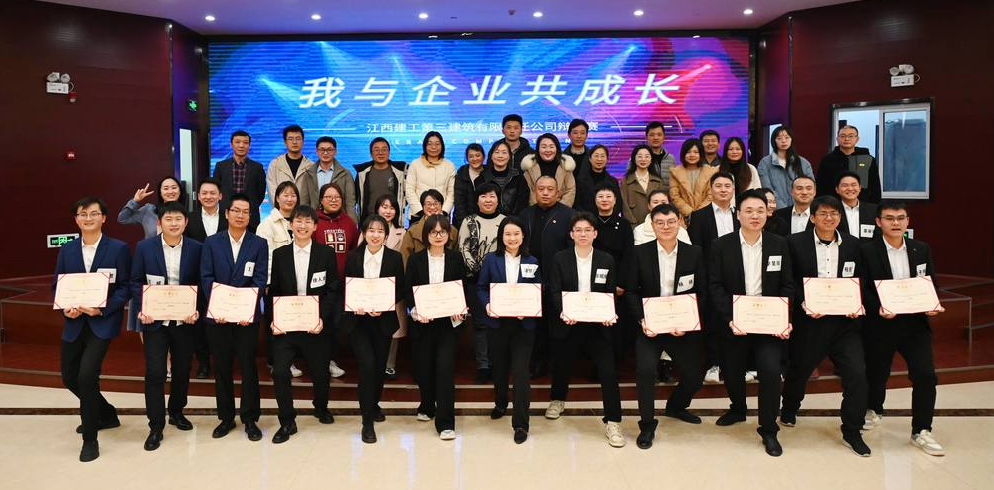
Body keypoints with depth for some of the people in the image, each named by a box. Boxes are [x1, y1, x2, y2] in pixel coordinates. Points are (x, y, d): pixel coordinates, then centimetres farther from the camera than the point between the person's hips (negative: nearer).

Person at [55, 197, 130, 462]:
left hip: (102, 322, -6)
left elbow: (125, 287, -6)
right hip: (74, 323, 6)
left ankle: (90, 438, 3)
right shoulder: (67, 249, 8)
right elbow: (57, 285, 10)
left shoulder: (118, 248, -5)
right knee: (70, 377, 14)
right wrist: (65, 308, -9)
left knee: (87, 376, -16)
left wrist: (102, 309, -19)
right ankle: (106, 414, 38)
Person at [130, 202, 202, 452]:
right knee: (155, 373, -2)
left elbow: (200, 283, 1)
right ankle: (156, 426, 9)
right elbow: (135, 281, 2)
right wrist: (143, 308, -12)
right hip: (155, 320, -1)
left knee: (182, 370, 13)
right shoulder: (144, 247, -2)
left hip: (185, 320, 1)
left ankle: (176, 412, 36)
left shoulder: (196, 248, -2)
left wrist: (196, 310, -12)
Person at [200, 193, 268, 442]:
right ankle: (226, 418, 23)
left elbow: (259, 280, -4)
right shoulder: (212, 242, 6)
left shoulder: (259, 244, 2)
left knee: (248, 366, 3)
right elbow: (206, 278, 0)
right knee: (221, 368, 9)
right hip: (218, 315, 2)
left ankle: (250, 419, 14)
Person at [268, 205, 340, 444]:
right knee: (279, 371, -10)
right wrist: (273, 320, -7)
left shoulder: (327, 253, -1)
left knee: (319, 372, 11)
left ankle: (321, 407, 42)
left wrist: (322, 317, -14)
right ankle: (287, 422, 9)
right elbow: (273, 291, 6)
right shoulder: (280, 254, 4)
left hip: (316, 324, -1)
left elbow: (333, 290, -2)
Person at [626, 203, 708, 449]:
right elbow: (631, 291, -1)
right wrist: (641, 320, -15)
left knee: (694, 376, 5)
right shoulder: (640, 253, -3)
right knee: (645, 369, -22)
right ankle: (647, 424, 1)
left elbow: (702, 293, 1)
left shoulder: (695, 253, 0)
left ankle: (676, 406, 40)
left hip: (683, 326, 2)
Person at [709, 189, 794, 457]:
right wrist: (730, 319, -18)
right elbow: (715, 287, -6)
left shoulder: (779, 245, 2)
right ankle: (738, 409, 45)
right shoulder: (722, 246, -3)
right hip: (734, 322, 0)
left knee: (771, 370, -16)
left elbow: (787, 286, 2)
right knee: (732, 372, 11)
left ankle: (768, 430, 4)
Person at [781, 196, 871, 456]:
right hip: (808, 320, -1)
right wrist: (803, 304, -17)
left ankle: (852, 432, 9)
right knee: (798, 370, 16)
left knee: (857, 373, -9)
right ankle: (789, 410, 46)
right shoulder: (795, 243, -4)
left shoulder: (853, 245, 5)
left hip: (844, 321, 2)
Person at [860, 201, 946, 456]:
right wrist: (879, 308, -26)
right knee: (876, 373, 14)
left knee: (926, 375, -7)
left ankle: (921, 432, 7)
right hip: (880, 323, -2)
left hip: (916, 322, 3)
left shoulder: (922, 250, 5)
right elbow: (862, 290, -11)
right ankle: (873, 410, 45)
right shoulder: (866, 251, -8)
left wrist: (933, 306, -11)